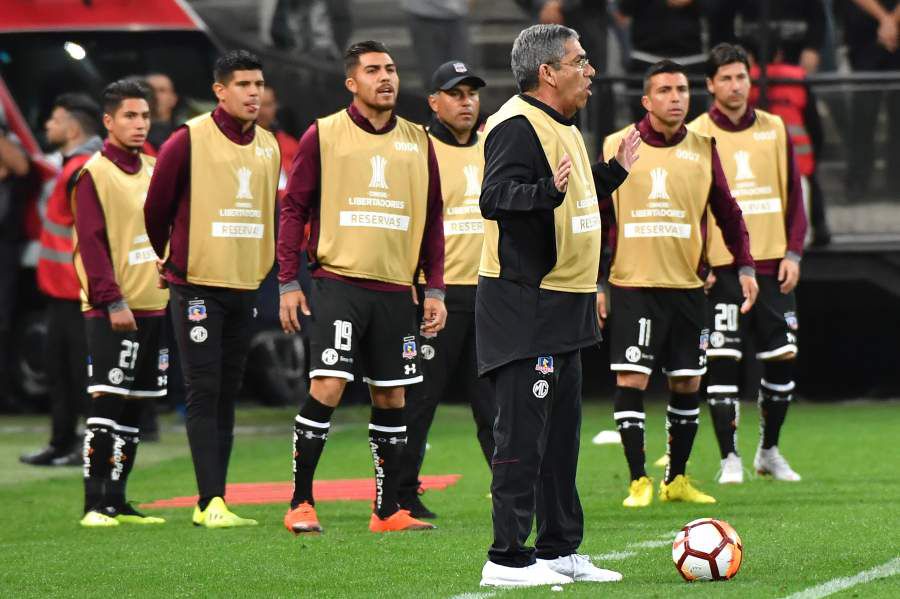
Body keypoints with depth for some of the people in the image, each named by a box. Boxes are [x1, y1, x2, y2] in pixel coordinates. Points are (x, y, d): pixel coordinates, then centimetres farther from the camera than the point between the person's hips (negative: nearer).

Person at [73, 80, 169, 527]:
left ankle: (116, 501, 15)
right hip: (111, 311, -7)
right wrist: (113, 301, -17)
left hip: (154, 306, 7)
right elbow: (91, 244, -12)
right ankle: (94, 505, -8)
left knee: (134, 407, 9)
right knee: (106, 405, -10)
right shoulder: (94, 174, -7)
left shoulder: (155, 171, 14)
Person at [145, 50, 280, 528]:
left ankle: (210, 502, 12)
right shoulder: (189, 141, -9)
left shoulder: (269, 146, 9)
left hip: (245, 287, 6)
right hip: (197, 285, -6)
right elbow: (156, 206, -1)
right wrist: (165, 260, 10)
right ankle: (213, 502, -12)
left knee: (227, 396, 8)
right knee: (204, 392, -9)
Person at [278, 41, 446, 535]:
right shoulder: (323, 135, 0)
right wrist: (289, 282, -5)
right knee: (326, 387, -13)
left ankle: (388, 511, 13)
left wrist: (436, 290, 8)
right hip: (337, 283, -4)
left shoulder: (417, 142, 11)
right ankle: (301, 504, -4)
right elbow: (294, 208, 1)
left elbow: (432, 220, 14)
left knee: (391, 398, 6)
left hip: (395, 290, 4)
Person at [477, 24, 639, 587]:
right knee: (523, 435, -9)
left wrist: (616, 171, 29)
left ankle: (560, 549, 22)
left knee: (561, 432, 14)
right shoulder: (517, 125, -15)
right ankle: (507, 559, -6)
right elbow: (495, 197, -27)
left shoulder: (562, 126, 17)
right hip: (524, 308, -10)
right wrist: (549, 190, -42)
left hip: (562, 308, 10)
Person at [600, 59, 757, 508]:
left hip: (687, 286, 3)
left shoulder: (702, 149, 5)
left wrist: (745, 266, 2)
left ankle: (677, 479, 20)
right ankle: (638, 482, 1)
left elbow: (727, 213, 12)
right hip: (632, 286, -3)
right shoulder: (617, 146, -1)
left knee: (688, 383, 6)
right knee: (631, 380, -8)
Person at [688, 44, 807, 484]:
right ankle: (729, 459, 2)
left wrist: (793, 253, 0)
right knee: (722, 361, -6)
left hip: (771, 265, 3)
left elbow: (793, 195, 10)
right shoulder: (695, 135, -1)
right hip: (721, 267, -3)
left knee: (783, 357, 4)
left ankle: (769, 451, 21)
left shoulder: (774, 130, 8)